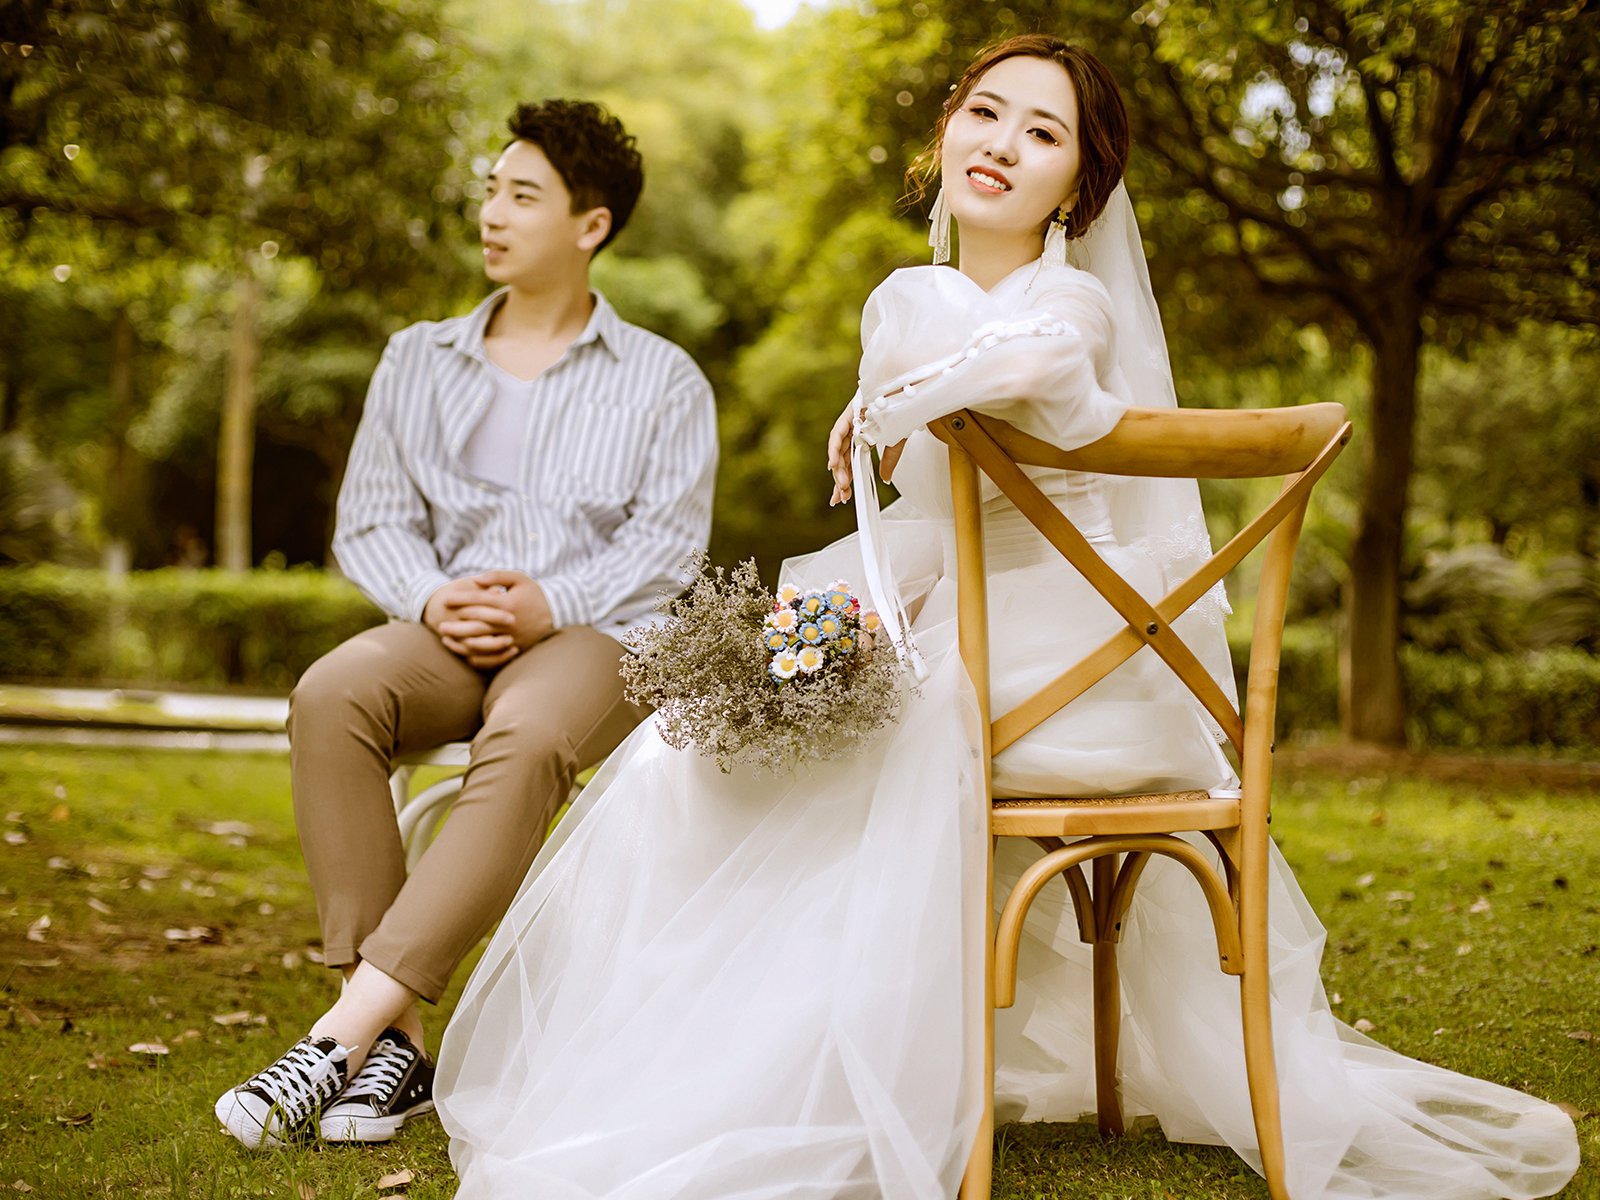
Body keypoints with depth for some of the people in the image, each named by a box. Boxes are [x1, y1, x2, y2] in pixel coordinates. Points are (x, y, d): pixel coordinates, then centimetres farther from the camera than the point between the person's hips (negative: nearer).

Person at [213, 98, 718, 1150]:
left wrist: (550, 607, -16)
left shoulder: (663, 380, 13)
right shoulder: (419, 360, 21)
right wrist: (431, 600, -10)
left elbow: (669, 542, 1)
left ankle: (344, 1035, -39)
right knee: (332, 693, -33)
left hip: (597, 634, -2)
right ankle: (397, 1048, -32)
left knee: (527, 740, -39)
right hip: (448, 634, 3)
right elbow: (371, 520, 13)